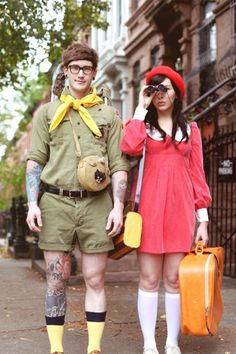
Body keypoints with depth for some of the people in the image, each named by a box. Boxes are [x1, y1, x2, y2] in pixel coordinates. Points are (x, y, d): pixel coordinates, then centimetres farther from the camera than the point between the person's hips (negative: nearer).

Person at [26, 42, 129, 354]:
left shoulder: (108, 114, 13)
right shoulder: (47, 112, 14)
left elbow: (119, 164, 8)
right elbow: (35, 160, 8)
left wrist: (118, 206, -3)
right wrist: (32, 203, -3)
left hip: (96, 203, 0)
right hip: (55, 201, 0)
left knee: (95, 280, 2)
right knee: (56, 281, 3)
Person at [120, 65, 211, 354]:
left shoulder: (190, 129, 14)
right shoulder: (143, 125, 11)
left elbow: (197, 174, 10)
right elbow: (130, 147, -14)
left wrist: (203, 218, 4)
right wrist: (140, 108, -3)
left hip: (180, 208, 1)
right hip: (150, 207, -1)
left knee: (174, 279, 5)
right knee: (149, 280, 1)